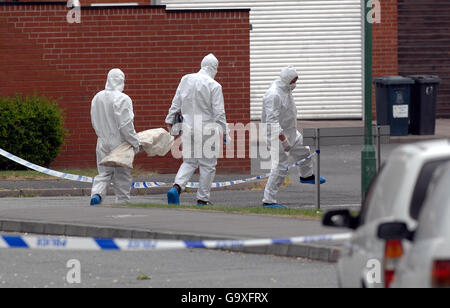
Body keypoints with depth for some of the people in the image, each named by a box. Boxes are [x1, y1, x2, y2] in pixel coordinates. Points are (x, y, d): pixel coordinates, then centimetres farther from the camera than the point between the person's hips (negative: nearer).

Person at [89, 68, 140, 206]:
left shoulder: (97, 98, 5)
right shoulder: (122, 99, -16)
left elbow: (94, 122, 12)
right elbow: (125, 125, -19)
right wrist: (135, 143, -10)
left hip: (103, 142, 5)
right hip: (119, 142, -5)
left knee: (104, 173, 9)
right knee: (122, 175, 6)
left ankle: (97, 194, -15)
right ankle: (122, 202, 12)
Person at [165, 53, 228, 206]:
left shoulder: (186, 80, 3)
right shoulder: (214, 86, -11)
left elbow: (176, 103, 9)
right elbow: (219, 112, -10)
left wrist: (170, 121, 18)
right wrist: (224, 131, -3)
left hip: (188, 128, 5)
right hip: (207, 130, -5)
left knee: (189, 162, 14)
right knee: (207, 165, 6)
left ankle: (177, 187, -10)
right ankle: (202, 199, 9)